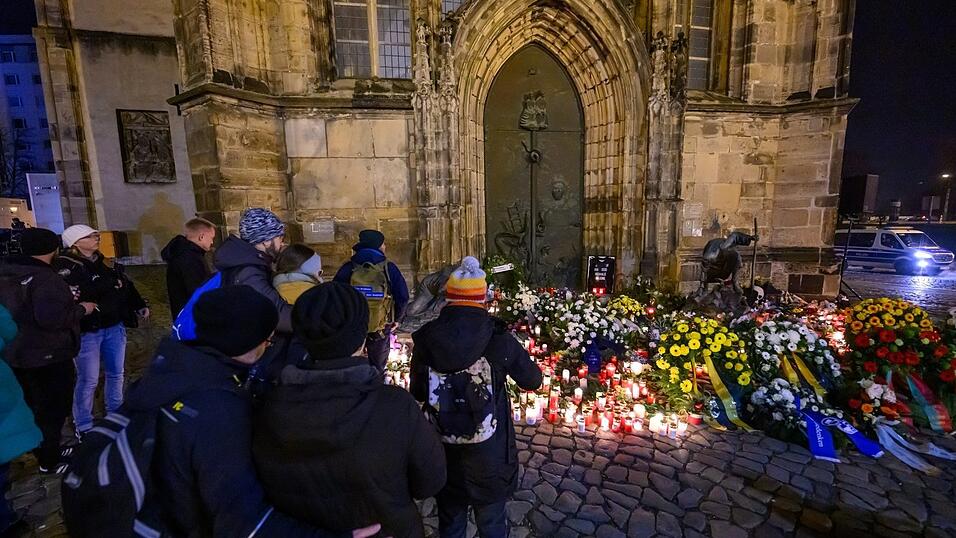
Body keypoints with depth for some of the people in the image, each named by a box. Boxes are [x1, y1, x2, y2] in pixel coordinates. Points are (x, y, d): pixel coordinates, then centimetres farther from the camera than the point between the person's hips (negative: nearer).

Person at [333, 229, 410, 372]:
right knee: (377, 366, 19)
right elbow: (403, 297, -10)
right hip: (381, 327, -1)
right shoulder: (389, 268, -13)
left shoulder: (347, 269, -10)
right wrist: (395, 319, 5)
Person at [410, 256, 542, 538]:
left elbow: (417, 393, -1)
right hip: (490, 454, -1)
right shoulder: (499, 339, -19)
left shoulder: (426, 339, -14)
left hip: (444, 453, 2)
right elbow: (533, 380, -4)